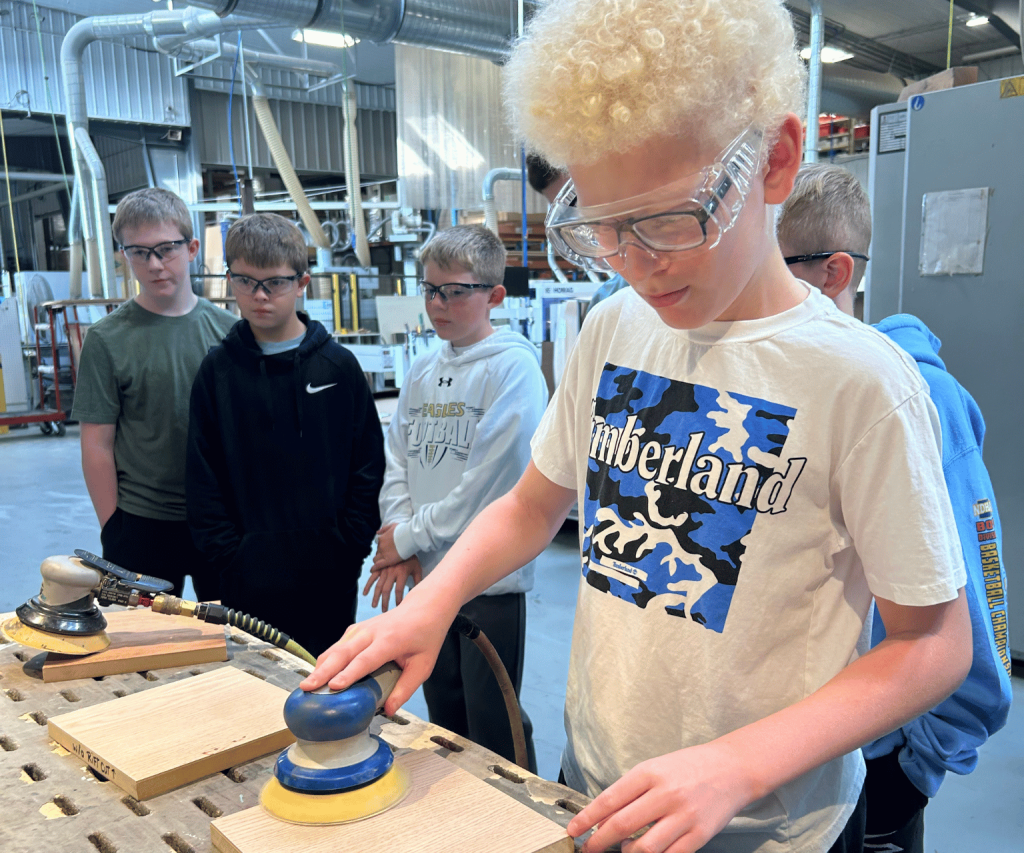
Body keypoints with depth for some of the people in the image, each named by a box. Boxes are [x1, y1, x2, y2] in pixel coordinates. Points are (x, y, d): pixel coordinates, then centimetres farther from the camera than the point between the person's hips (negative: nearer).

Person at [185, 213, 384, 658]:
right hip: (249, 577, 0)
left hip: (328, 572, 0)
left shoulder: (338, 365, -1)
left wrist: (351, 544, -6)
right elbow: (203, 474, 1)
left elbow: (368, 463, 1)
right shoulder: (218, 369, 0)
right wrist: (227, 553, -6)